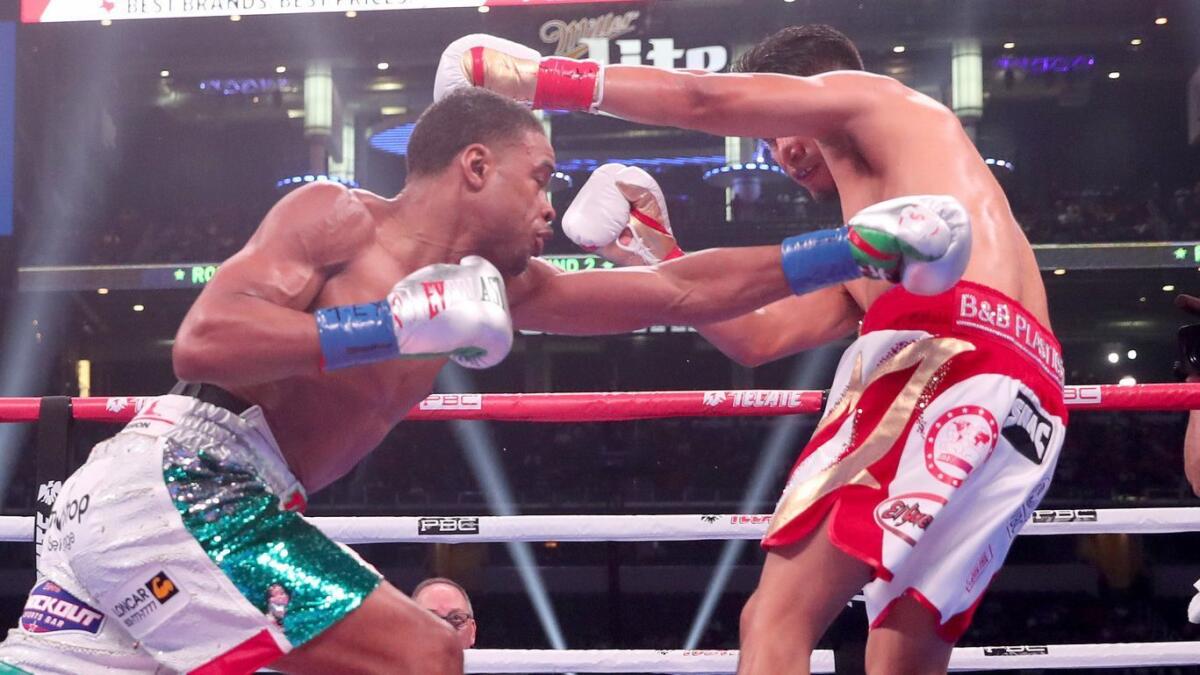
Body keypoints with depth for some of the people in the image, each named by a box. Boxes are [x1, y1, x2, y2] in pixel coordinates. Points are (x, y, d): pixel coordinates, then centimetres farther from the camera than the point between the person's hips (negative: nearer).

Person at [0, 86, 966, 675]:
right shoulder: (337, 216, -6)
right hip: (173, 482, -8)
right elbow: (200, 342, -18)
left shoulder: (495, 287, 15)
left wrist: (858, 248, 16)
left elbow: (681, 293, 15)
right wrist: (402, 326, -20)